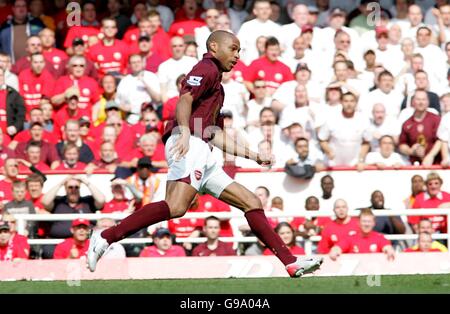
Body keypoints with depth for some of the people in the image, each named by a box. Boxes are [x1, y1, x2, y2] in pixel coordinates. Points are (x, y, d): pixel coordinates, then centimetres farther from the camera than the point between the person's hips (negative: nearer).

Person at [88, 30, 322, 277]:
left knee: (251, 203, 8)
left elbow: (215, 135, 34)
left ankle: (291, 264, 7)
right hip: (188, 145, -10)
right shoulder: (206, 68, 4)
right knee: (176, 207, -30)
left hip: (201, 156, 10)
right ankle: (105, 238, -31)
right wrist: (185, 132, -30)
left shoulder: (214, 81, 33)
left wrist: (254, 156, 35)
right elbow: (185, 100, -14)